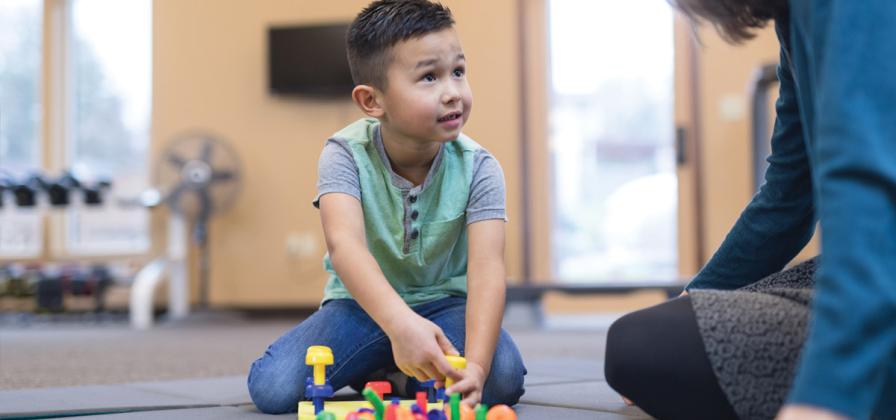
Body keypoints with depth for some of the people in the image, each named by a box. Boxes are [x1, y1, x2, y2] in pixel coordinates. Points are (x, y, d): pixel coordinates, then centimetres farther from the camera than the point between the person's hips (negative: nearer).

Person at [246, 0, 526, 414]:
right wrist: (399, 322, -59)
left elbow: (486, 271, -30)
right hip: (365, 302, 0)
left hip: (444, 302, 0)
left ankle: (398, 376, -1)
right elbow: (344, 243, -39)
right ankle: (379, 370, 4)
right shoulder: (345, 155, -20)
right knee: (272, 387, -22)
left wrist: (476, 365, -49)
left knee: (502, 378, -30)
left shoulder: (477, 168, -18)